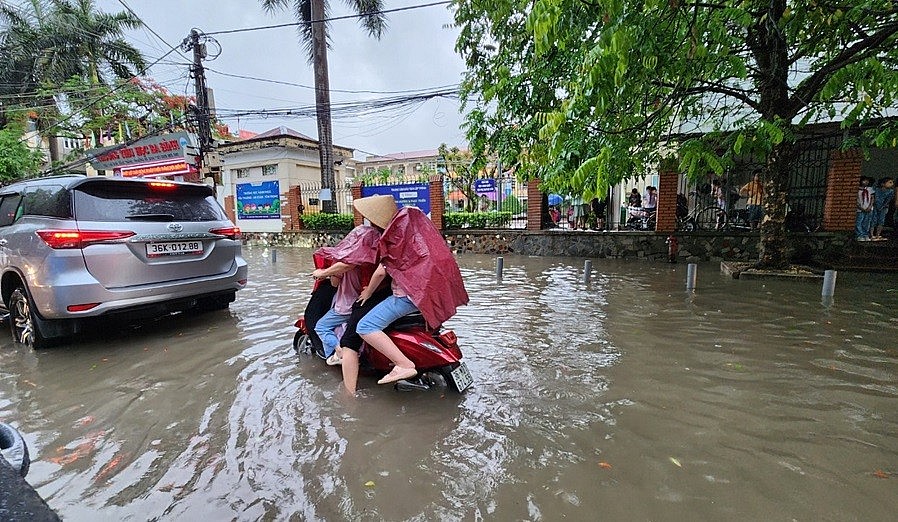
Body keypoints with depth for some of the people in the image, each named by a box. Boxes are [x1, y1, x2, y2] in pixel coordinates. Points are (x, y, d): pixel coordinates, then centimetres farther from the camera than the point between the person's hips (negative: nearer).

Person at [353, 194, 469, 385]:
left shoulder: (395, 235, -12)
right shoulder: (413, 216, 9)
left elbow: (381, 272, -11)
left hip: (411, 293, -9)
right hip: (437, 288, 9)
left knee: (365, 327, -12)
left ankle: (404, 365, -21)